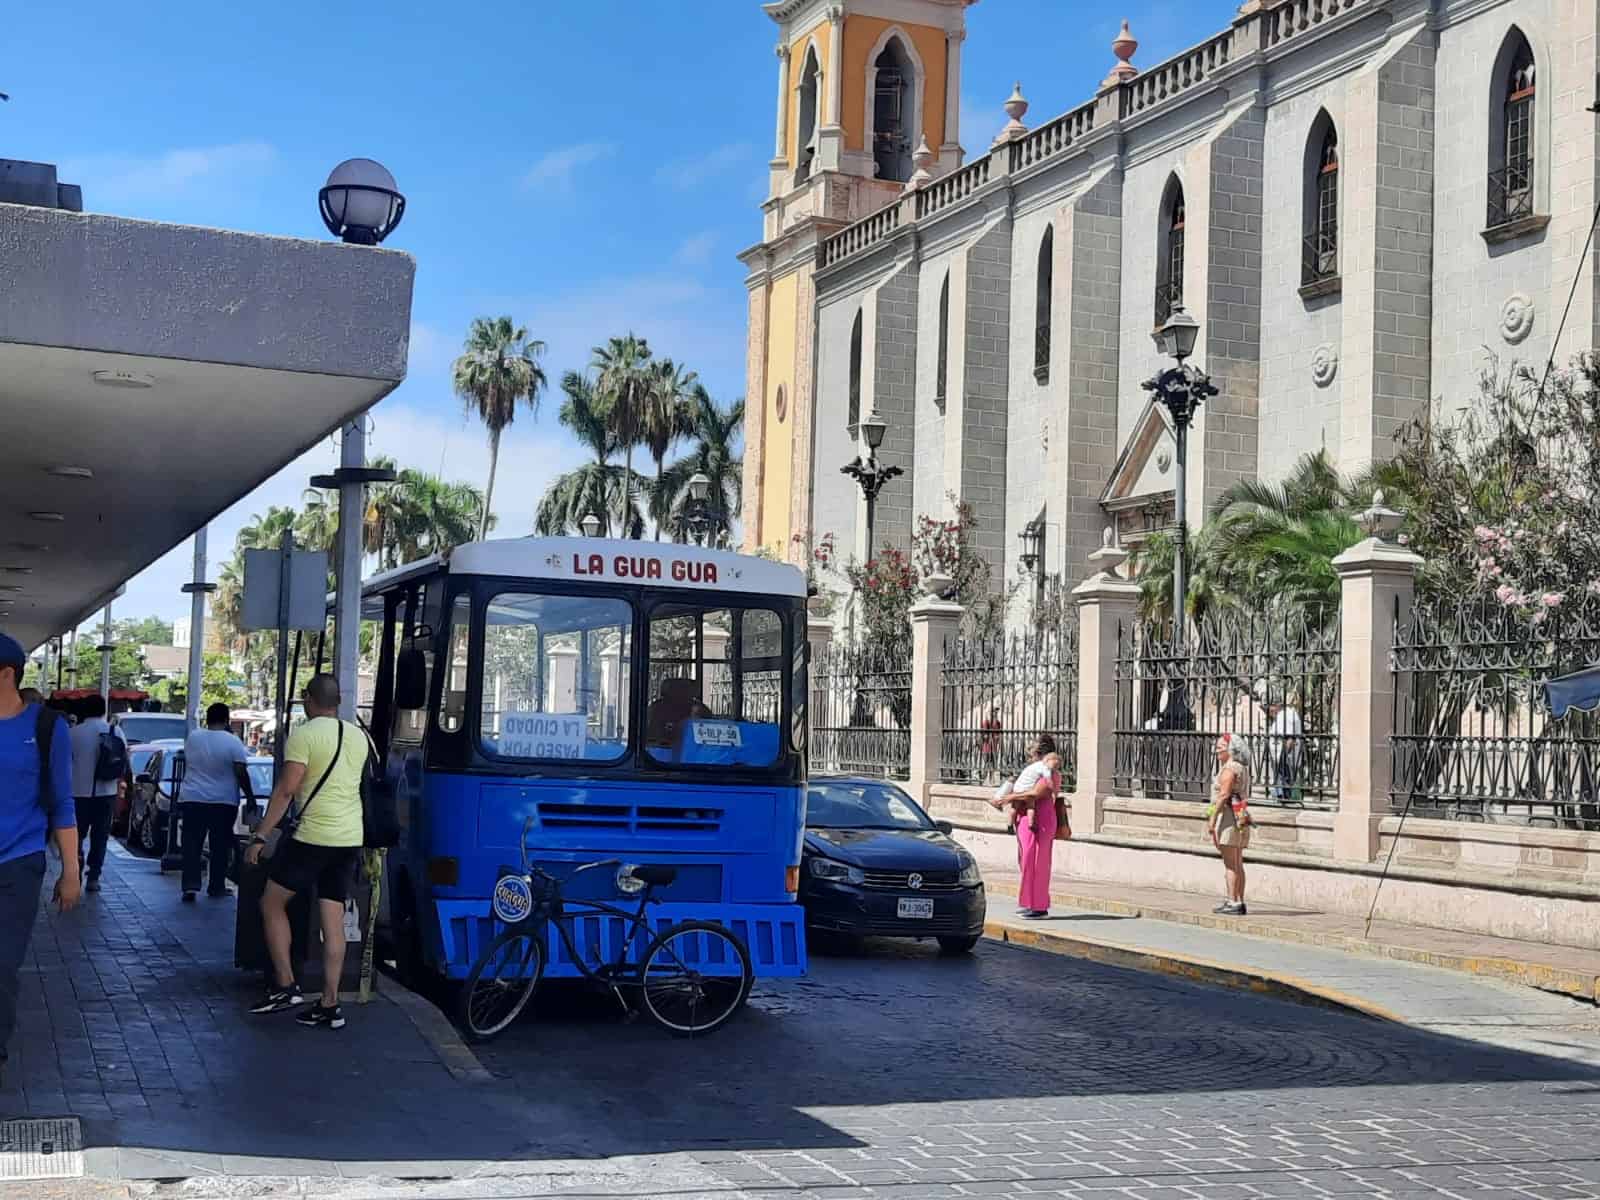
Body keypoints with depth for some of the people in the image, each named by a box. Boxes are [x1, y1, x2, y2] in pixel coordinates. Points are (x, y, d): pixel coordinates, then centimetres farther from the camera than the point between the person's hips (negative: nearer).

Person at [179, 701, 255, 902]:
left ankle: (190, 885, -9)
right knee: (220, 846, 7)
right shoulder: (233, 742, -9)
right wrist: (250, 796, -3)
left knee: (192, 844, 3)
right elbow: (241, 773, -10)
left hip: (193, 799, 2)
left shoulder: (192, 738, 2)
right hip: (224, 801, -2)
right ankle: (216, 886, 11)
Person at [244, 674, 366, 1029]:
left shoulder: (303, 735, -9)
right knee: (334, 921, 7)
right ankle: (330, 1004, 5)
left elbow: (285, 791, -14)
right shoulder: (359, 736, 11)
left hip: (311, 836, -6)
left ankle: (286, 986, 4)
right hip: (350, 839, 6)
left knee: (272, 904, 10)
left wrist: (260, 837, -11)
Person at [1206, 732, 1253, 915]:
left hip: (1228, 816, -10)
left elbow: (1224, 795, -21)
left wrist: (1212, 819, -20)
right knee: (1237, 864, 12)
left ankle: (1233, 902, -10)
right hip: (1241, 816, 10)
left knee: (1230, 864, -8)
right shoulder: (1242, 768, 17)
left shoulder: (1229, 769, -13)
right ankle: (1239, 903, 15)